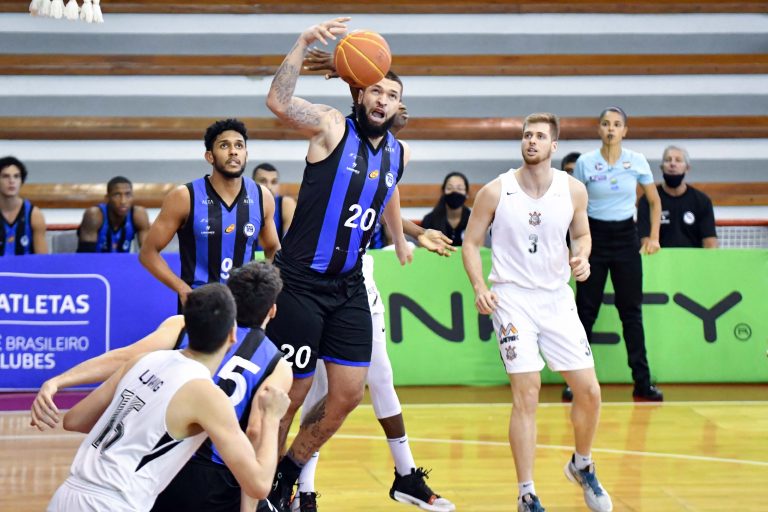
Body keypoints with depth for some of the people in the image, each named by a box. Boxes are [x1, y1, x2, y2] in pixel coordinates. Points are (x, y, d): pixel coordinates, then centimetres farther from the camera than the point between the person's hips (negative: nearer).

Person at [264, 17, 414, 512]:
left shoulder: (398, 152, 7)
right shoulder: (332, 127, -11)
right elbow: (279, 102, -30)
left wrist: (400, 240, 43)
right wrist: (304, 43, -38)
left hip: (349, 289, 6)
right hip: (300, 283, -6)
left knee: (348, 396, 5)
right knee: (290, 395, 0)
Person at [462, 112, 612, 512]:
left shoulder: (573, 191, 0)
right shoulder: (495, 192, -6)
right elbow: (471, 243, 1)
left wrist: (582, 257, -6)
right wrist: (479, 287, -14)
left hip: (557, 298, 3)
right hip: (512, 297, -3)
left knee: (589, 392, 2)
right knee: (527, 395, -11)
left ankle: (582, 467, 30)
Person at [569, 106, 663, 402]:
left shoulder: (637, 162, -1)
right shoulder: (585, 163, -5)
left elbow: (654, 201, 10)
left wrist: (654, 237, 2)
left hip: (626, 238, 1)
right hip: (594, 237, -1)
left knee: (632, 312, 3)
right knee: (585, 311, 0)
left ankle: (642, 383, 6)